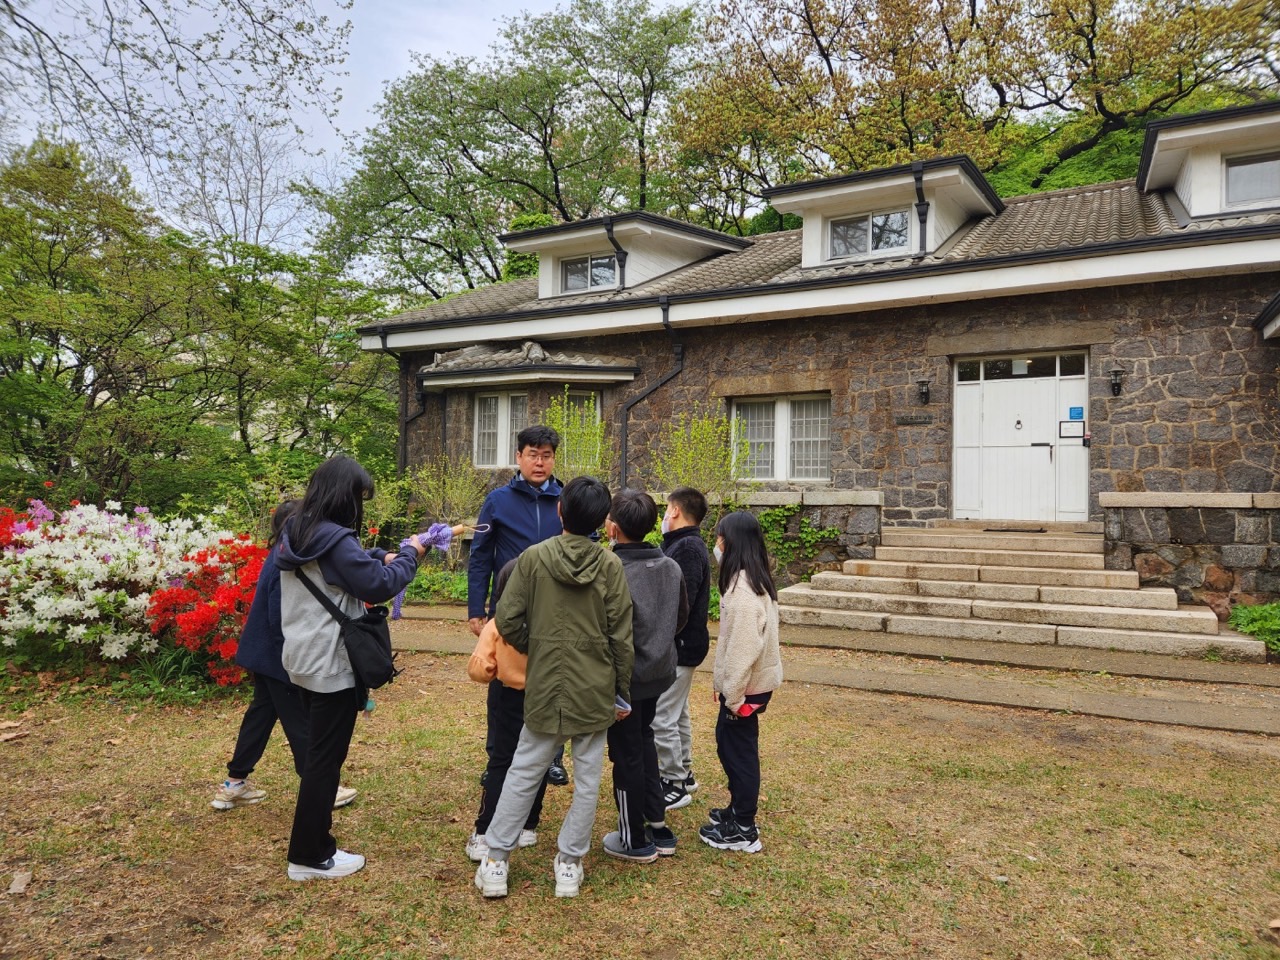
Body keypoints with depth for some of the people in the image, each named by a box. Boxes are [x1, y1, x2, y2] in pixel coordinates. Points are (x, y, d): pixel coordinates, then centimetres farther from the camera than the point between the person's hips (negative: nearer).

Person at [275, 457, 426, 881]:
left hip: (305, 659, 9)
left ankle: (313, 842, 29)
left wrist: (382, 557, 4)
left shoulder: (296, 533, 7)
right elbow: (378, 586, -17)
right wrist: (409, 555, -3)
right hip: (332, 664, -9)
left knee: (318, 753, 19)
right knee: (325, 758, 2)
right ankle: (310, 857, 13)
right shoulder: (335, 539, -21)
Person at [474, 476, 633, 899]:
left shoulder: (534, 557, -8)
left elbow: (507, 620, -7)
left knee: (523, 772, 13)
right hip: (595, 690, 0)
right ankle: (569, 864, 20)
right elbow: (621, 637, -5)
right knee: (587, 778, 12)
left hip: (544, 687, 0)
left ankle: (495, 862, 19)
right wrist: (622, 691, 6)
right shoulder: (610, 566, -7)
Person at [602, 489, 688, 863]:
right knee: (644, 744, 24)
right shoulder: (671, 566, -2)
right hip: (660, 672, 7)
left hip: (626, 678, -7)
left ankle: (635, 840, 23)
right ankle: (658, 826, 31)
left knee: (626, 756, 9)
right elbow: (682, 616, 10)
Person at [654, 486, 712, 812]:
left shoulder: (687, 548, -19)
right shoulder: (682, 544, 12)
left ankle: (674, 786, 7)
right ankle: (684, 774, 32)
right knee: (678, 714, 19)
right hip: (680, 645, 10)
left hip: (679, 647, -10)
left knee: (662, 718, -3)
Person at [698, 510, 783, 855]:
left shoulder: (742, 587, -23)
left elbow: (744, 646, -26)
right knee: (729, 743, 20)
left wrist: (734, 695, -21)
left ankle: (743, 831, 15)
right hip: (752, 681, 9)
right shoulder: (753, 579, 9)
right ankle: (738, 810, 35)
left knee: (738, 750, 2)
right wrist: (724, 683, 14)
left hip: (747, 685, -9)